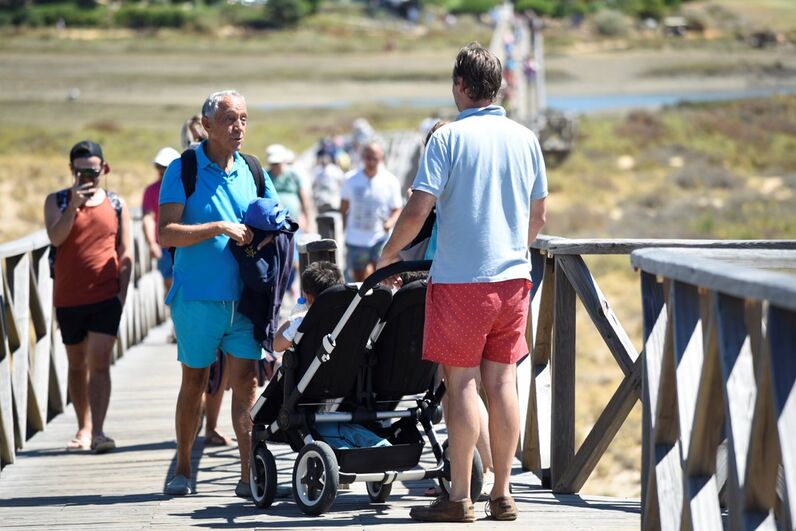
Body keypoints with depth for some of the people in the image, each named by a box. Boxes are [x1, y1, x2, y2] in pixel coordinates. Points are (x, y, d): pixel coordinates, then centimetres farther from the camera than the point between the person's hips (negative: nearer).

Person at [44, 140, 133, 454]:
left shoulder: (116, 205, 6)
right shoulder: (57, 201, 4)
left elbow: (126, 254, 6)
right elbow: (55, 238, -12)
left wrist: (123, 291, -3)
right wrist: (74, 204, -20)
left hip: (107, 297, -1)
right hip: (69, 297, 2)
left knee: (99, 363, -12)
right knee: (77, 364, 12)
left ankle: (98, 432, -17)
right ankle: (84, 428, 24)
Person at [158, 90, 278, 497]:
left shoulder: (252, 171, 9)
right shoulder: (183, 170, -4)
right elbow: (166, 234, -12)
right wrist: (219, 228, -20)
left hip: (245, 296, 3)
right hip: (197, 295, -3)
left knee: (246, 380, -4)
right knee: (194, 381, 8)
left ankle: (250, 474, -3)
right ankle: (182, 469, 21)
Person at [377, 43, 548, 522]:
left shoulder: (450, 138, -9)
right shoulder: (526, 139, 7)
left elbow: (418, 210, -13)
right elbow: (538, 216, 14)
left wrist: (390, 254, 3)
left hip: (461, 279, -5)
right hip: (513, 277, 5)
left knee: (463, 383, -1)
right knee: (503, 382, 7)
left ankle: (460, 497, 1)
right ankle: (502, 494, 10)